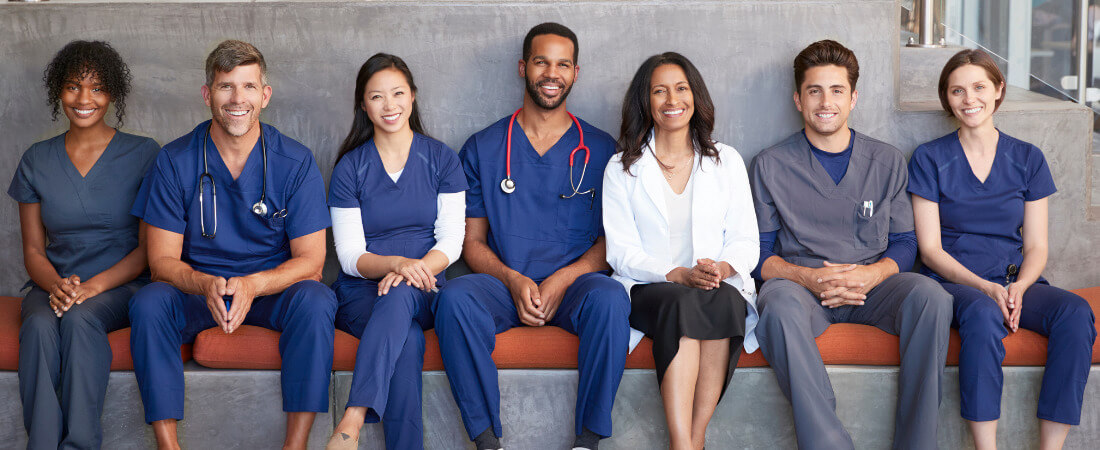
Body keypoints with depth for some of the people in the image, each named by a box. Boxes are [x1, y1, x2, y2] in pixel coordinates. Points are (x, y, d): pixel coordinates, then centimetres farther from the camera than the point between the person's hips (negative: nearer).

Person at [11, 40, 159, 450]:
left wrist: (95, 285, -16)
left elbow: (149, 247, -1)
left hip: (121, 283, -2)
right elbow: (33, 250, 11)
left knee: (80, 319, -35)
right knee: (39, 325, -32)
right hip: (54, 284, 2)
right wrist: (56, 285, -12)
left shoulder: (142, 155, 2)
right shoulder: (37, 160, 12)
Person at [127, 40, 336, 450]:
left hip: (272, 290, -1)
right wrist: (205, 284, -29)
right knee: (148, 303, -29)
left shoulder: (295, 162, -6)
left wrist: (252, 286, -29)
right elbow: (162, 260, -5)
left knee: (315, 300, -32)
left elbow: (310, 261, -8)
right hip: (196, 290, 1)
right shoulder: (174, 161, -4)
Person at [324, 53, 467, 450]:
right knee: (408, 339, -36)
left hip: (423, 292, 0)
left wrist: (417, 267, -21)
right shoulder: (349, 168, 6)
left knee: (400, 296, -39)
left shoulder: (442, 160, 8)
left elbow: (451, 241, 1)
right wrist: (396, 263, -23)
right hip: (361, 294, 0)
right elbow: (350, 256, 0)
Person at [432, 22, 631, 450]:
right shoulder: (482, 149, 11)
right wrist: (514, 280, -10)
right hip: (503, 283, 1)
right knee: (454, 298, -32)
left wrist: (562, 280, -11)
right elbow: (472, 241, 10)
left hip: (574, 283, 0)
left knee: (610, 298, -35)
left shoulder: (600, 149, 10)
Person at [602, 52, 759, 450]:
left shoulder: (727, 161, 15)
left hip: (721, 286, 1)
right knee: (682, 304, -36)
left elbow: (746, 241, 10)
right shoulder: (622, 168, 10)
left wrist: (723, 267, -15)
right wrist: (679, 275, -15)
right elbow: (621, 250, 2)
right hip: (649, 288, -1)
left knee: (724, 300, -35)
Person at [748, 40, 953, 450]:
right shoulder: (771, 166, 8)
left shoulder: (886, 162, 14)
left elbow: (905, 243, 12)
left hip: (872, 284, 2)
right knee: (779, 303, -38)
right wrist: (807, 277, -15)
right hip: (799, 284, -2)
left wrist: (871, 274, -11)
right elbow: (759, 252, 5)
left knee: (931, 296, -30)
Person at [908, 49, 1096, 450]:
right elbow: (930, 248, -1)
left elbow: (1036, 246, 9)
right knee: (983, 314, -38)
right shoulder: (929, 159, 4)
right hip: (952, 282, -3)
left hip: (1015, 283, 3)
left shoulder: (1027, 159, 12)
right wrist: (986, 288, -16)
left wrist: (1018, 288, -13)